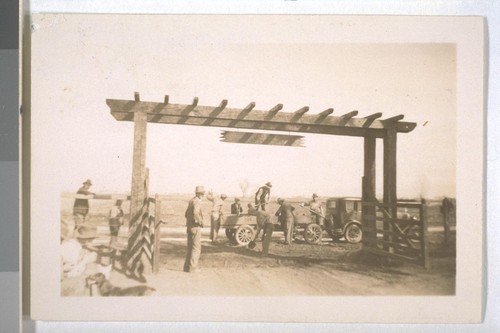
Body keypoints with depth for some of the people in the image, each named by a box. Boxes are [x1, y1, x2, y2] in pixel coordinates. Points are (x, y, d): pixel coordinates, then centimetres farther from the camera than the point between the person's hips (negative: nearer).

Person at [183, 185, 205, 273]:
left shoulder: (191, 201, 13)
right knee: (196, 248, -3)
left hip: (189, 226, 9)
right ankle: (192, 267, -4)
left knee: (190, 248, 14)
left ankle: (187, 267, 16)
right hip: (195, 227, -9)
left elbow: (186, 214, 21)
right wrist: (201, 222, -19)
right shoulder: (197, 201, -15)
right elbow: (195, 213, -31)